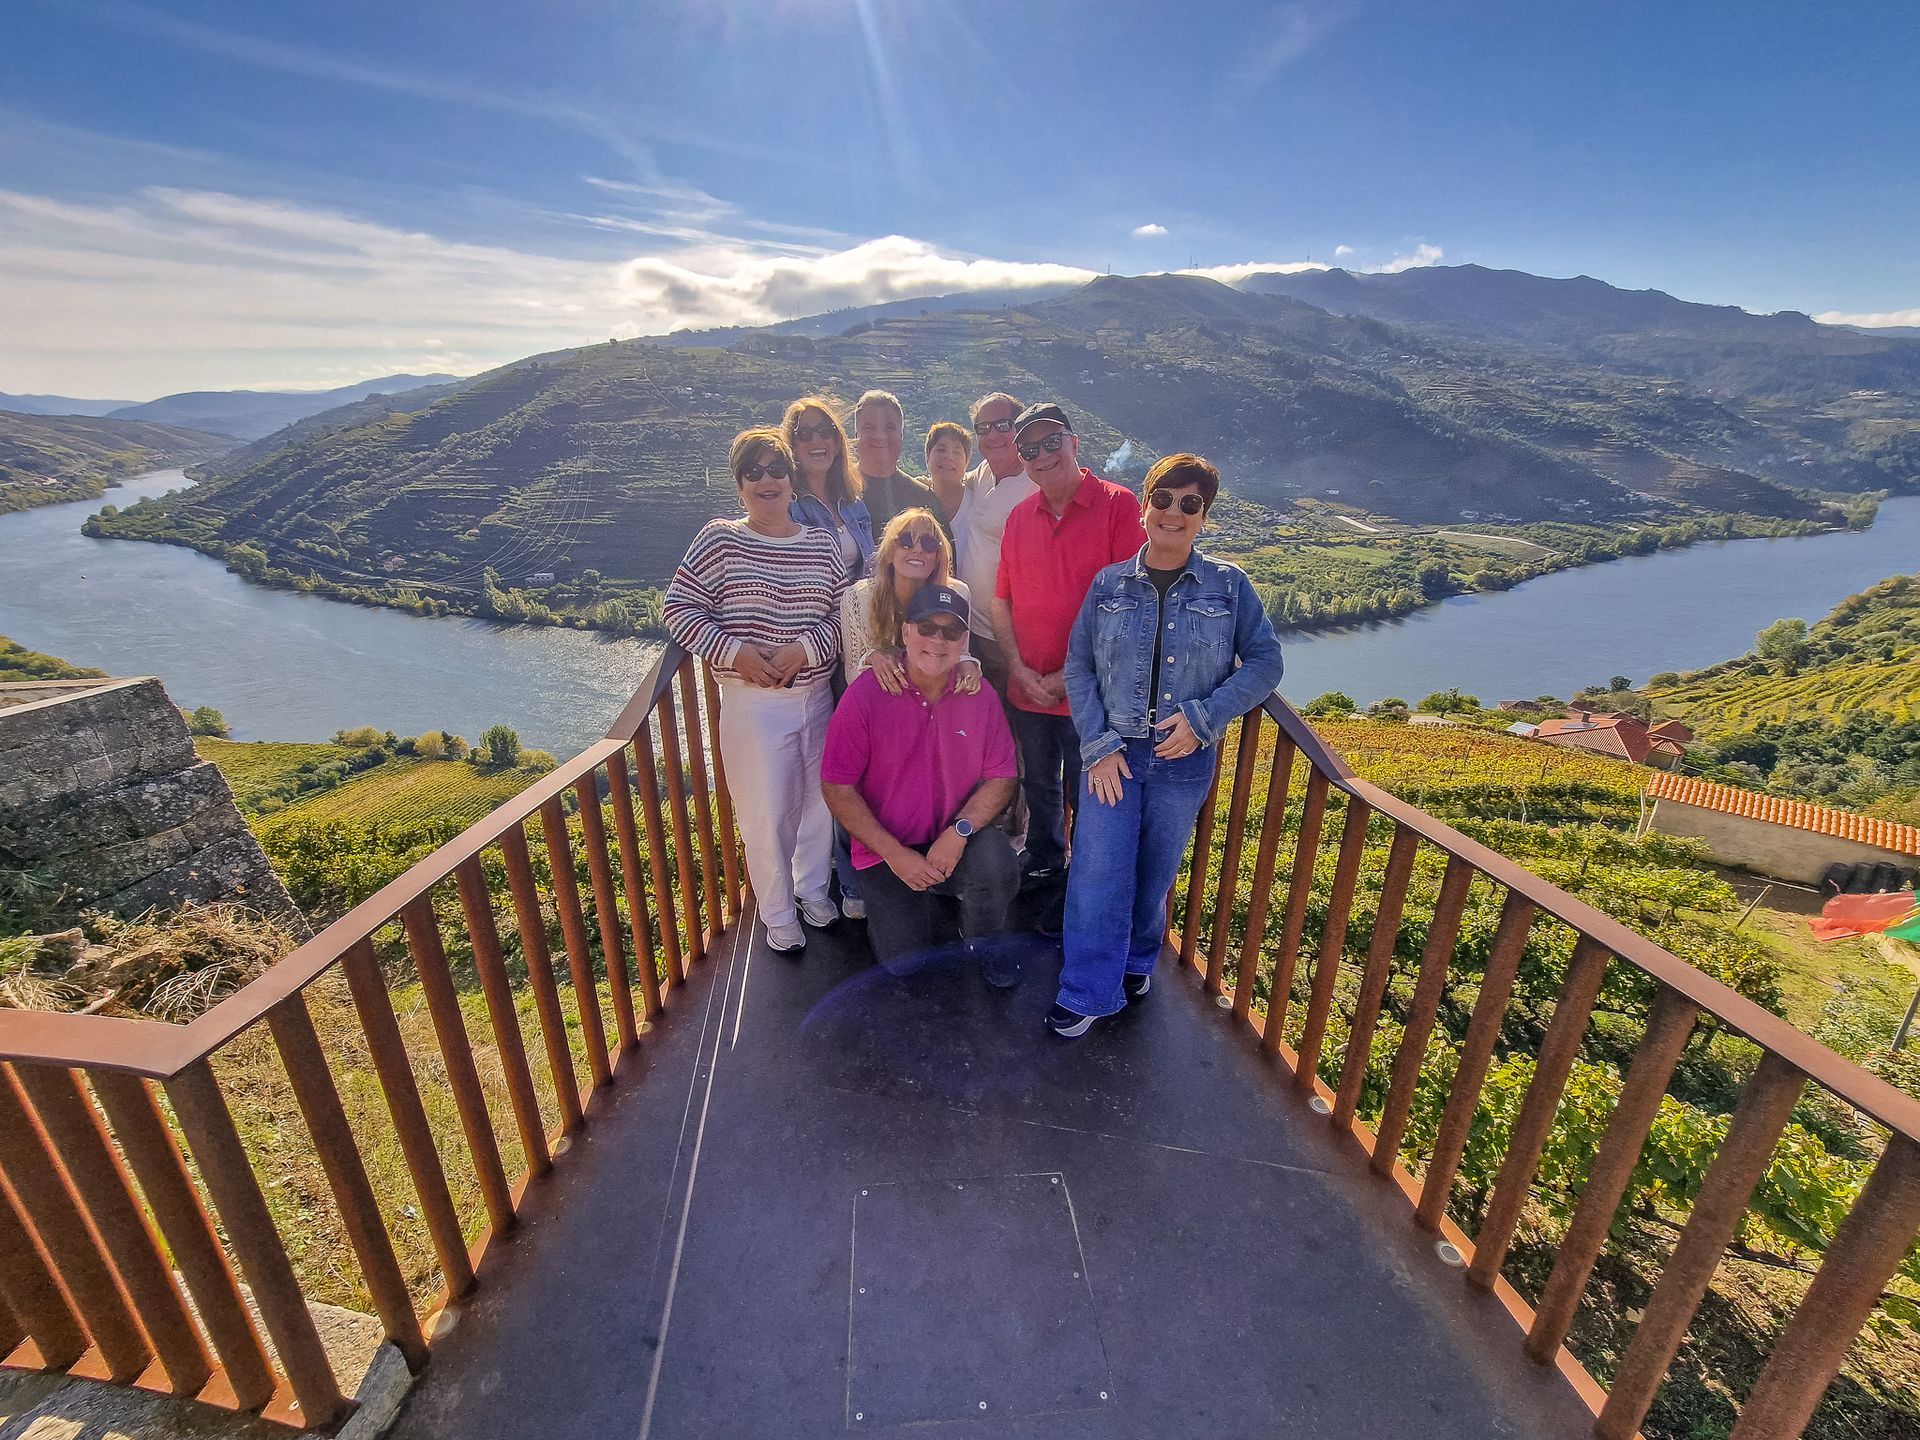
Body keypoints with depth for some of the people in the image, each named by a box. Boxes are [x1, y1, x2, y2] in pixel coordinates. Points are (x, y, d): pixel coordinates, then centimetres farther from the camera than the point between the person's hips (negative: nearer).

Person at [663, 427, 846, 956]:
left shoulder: (821, 544, 4)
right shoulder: (719, 539, -4)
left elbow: (845, 614, 2)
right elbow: (678, 607, -4)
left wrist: (804, 648, -15)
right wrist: (733, 650, -16)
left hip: (817, 694, 4)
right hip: (752, 701, -3)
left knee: (821, 798, 16)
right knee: (766, 812, 3)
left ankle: (813, 889, 41)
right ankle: (778, 915, 26)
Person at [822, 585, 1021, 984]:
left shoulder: (980, 696, -6)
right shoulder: (865, 694, -14)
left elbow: (1001, 777, -3)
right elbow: (837, 788, -12)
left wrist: (960, 831, -20)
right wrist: (894, 853, -16)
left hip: (957, 841, 2)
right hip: (886, 849, -1)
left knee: (998, 863, -29)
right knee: (905, 960, -9)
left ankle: (980, 938, 6)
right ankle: (887, 899, 26)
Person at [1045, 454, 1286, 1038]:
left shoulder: (1229, 585, -1)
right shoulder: (1109, 584, 0)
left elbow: (1264, 662, -1)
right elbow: (1079, 667, 0)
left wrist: (1203, 717, -14)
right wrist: (1098, 745, -10)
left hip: (1185, 758, 0)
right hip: (1112, 753, 0)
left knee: (1155, 872, 14)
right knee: (1098, 873, -2)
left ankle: (1136, 961, 41)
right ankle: (1088, 992, 15)